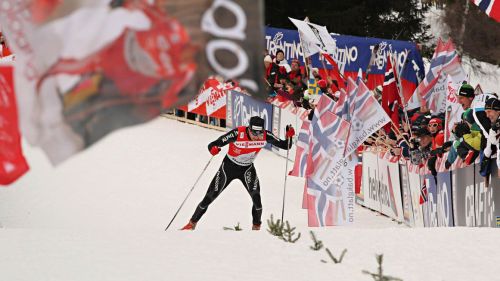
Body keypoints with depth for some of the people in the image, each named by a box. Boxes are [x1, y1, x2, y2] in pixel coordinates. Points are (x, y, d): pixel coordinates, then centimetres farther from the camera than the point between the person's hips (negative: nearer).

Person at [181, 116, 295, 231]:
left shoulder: (265, 136, -24)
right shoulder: (237, 134, -33)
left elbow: (285, 146, -15)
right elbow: (213, 145, -33)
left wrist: (289, 136, -36)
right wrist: (213, 148, -57)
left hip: (247, 168, 2)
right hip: (229, 166, -1)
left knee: (256, 195, -23)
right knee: (210, 196, 4)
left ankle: (256, 227, -3)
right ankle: (192, 223, 24)